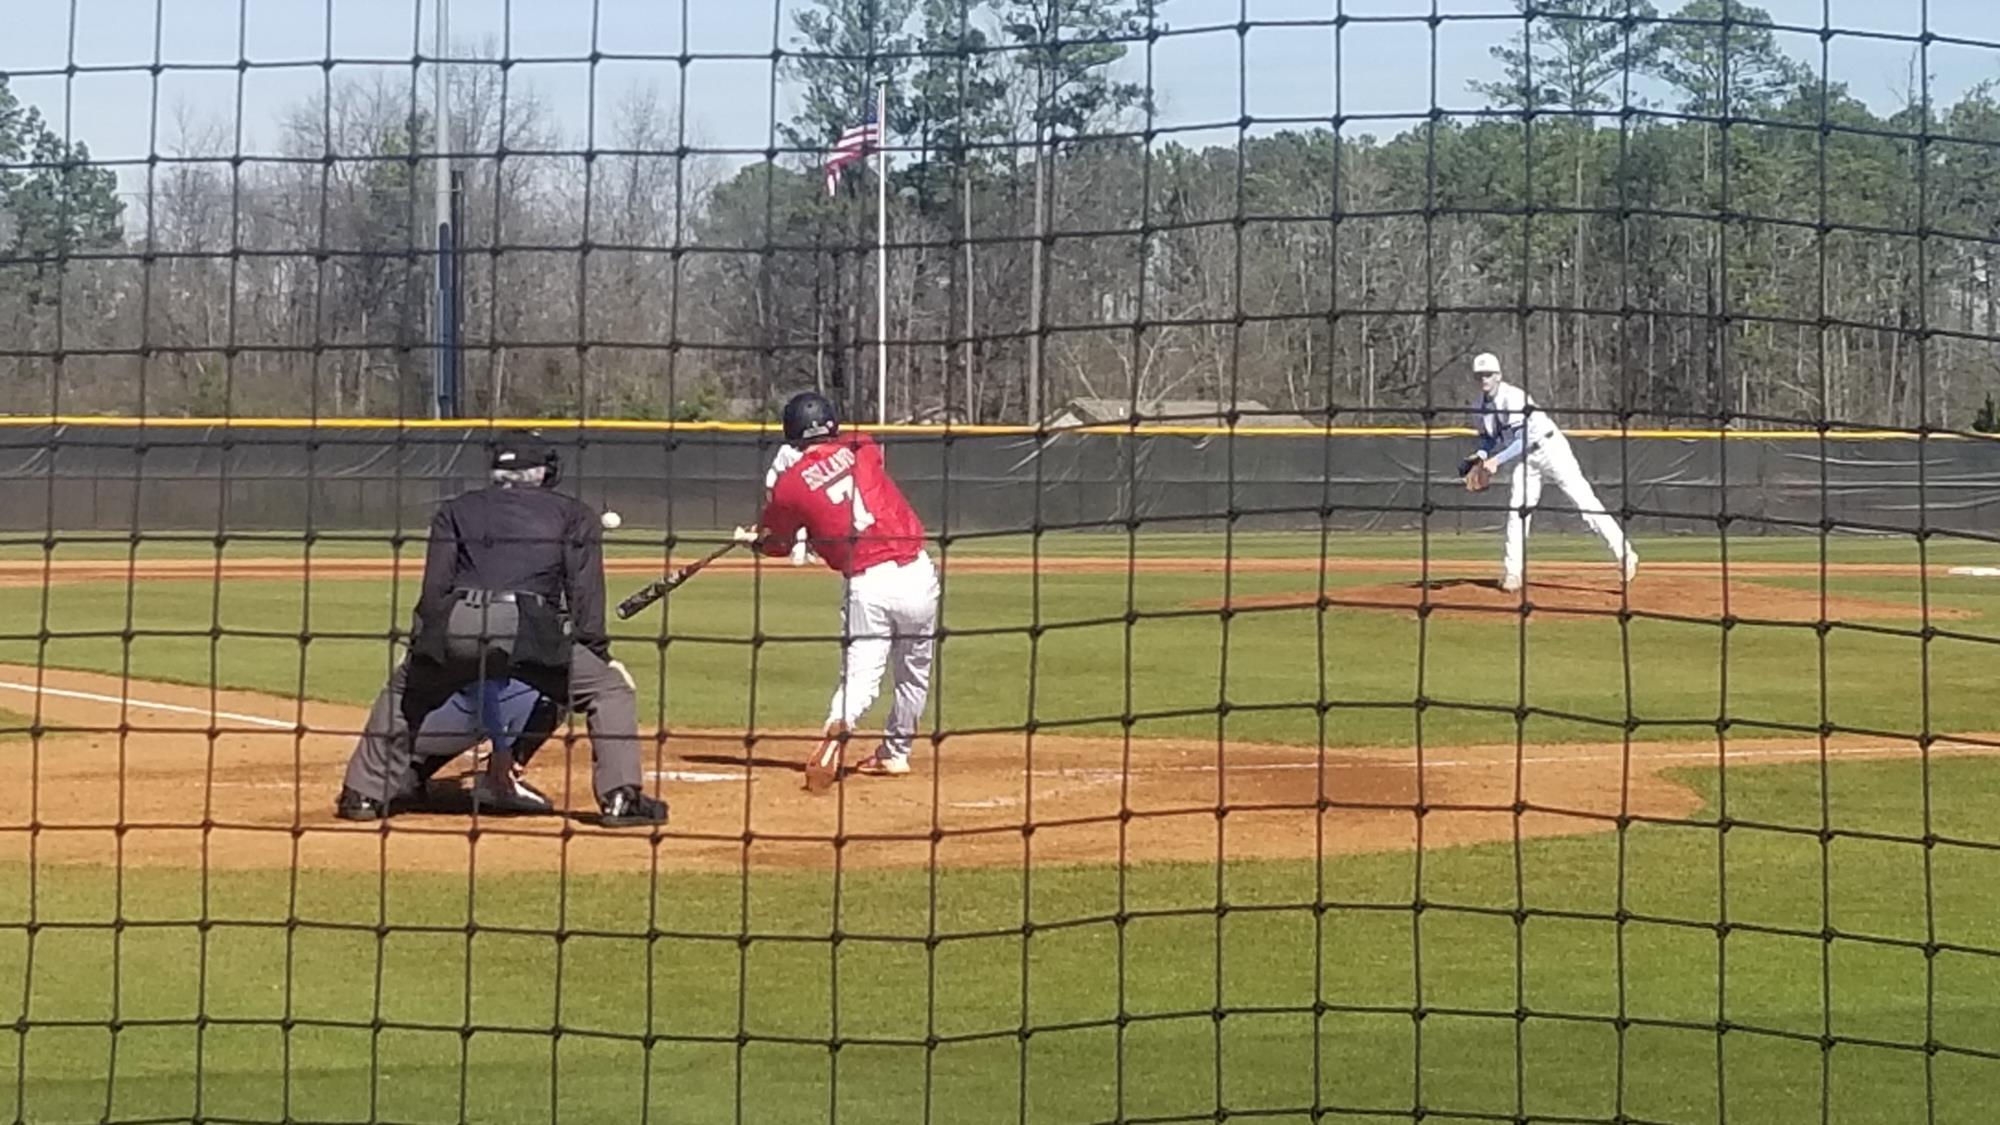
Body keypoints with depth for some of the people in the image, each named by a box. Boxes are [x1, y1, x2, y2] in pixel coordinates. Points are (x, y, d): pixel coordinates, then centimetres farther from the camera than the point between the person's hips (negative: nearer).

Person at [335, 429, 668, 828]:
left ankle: (364, 794, 25)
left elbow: (434, 589, 17)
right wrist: (597, 652, 12)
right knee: (609, 688, 14)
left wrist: (421, 646, 19)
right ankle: (620, 798, 2)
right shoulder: (574, 515, 23)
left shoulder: (455, 510, 27)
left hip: (454, 626, 3)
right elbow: (586, 593, 11)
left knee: (404, 691, 30)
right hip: (529, 627, -2)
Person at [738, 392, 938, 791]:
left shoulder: (791, 485, 1)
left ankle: (835, 731, -31)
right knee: (913, 675, 20)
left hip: (866, 586, -2)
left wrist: (752, 537, 39)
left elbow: (777, 544, 15)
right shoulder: (862, 449, 6)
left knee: (860, 679, -3)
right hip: (917, 573, 2)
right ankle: (893, 754, 27)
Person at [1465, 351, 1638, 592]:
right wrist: (1482, 456, -9)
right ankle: (1512, 572, 4)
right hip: (1524, 457, 7)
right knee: (1517, 510, -1)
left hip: (1549, 447, -7)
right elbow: (1488, 437, 12)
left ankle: (1623, 553, -12)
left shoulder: (1513, 398, -24)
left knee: (1583, 498, -11)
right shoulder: (1481, 405, 0)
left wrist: (1497, 460, -36)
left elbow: (1524, 440, -29)